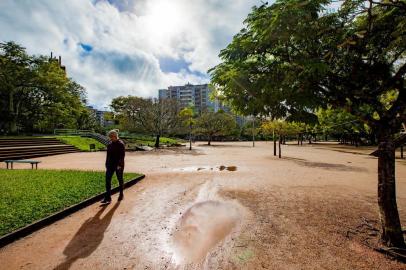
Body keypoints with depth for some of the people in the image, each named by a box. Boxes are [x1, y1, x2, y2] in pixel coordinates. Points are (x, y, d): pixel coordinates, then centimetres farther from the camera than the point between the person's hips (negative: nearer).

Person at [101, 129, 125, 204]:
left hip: (118, 165, -6)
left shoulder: (121, 144, -11)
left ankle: (121, 194, 28)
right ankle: (108, 198, 2)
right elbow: (108, 155, 14)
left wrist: (119, 165, -21)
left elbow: (122, 155, -15)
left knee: (120, 179, 9)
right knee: (107, 180, -3)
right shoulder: (110, 144, 8)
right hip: (110, 165, 6)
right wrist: (106, 165, 13)